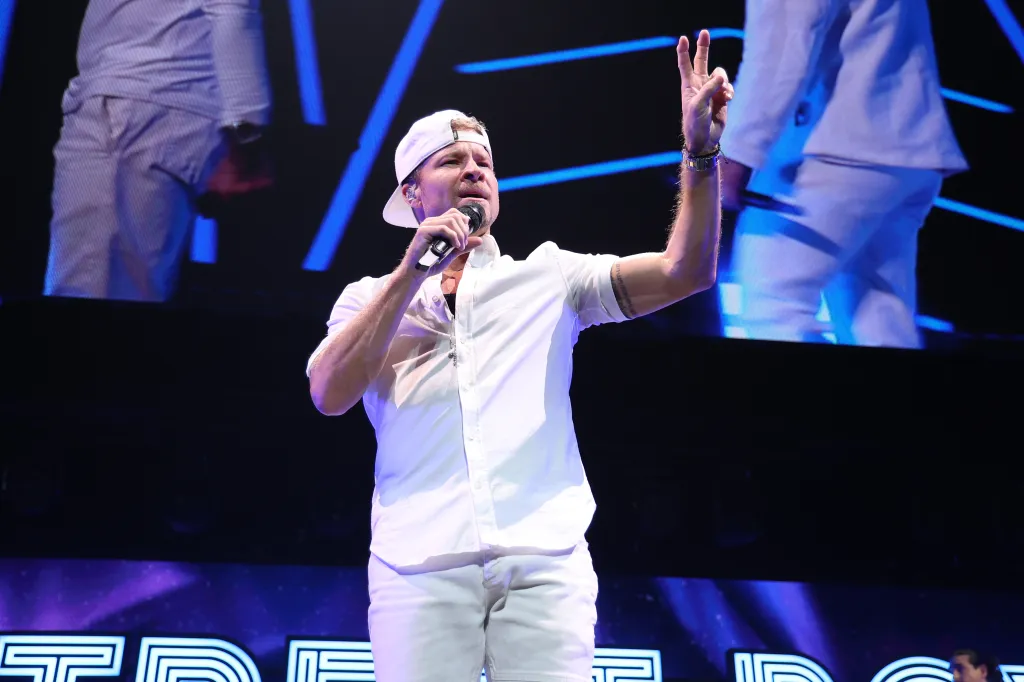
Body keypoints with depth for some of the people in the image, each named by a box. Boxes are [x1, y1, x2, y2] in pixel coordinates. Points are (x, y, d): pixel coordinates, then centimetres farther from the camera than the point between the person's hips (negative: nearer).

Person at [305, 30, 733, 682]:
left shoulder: (547, 277, 14)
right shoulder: (370, 297, 14)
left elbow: (685, 271, 5)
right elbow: (330, 395, -4)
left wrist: (700, 151, -7)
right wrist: (414, 271, -7)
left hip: (545, 563, 1)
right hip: (420, 570, 0)